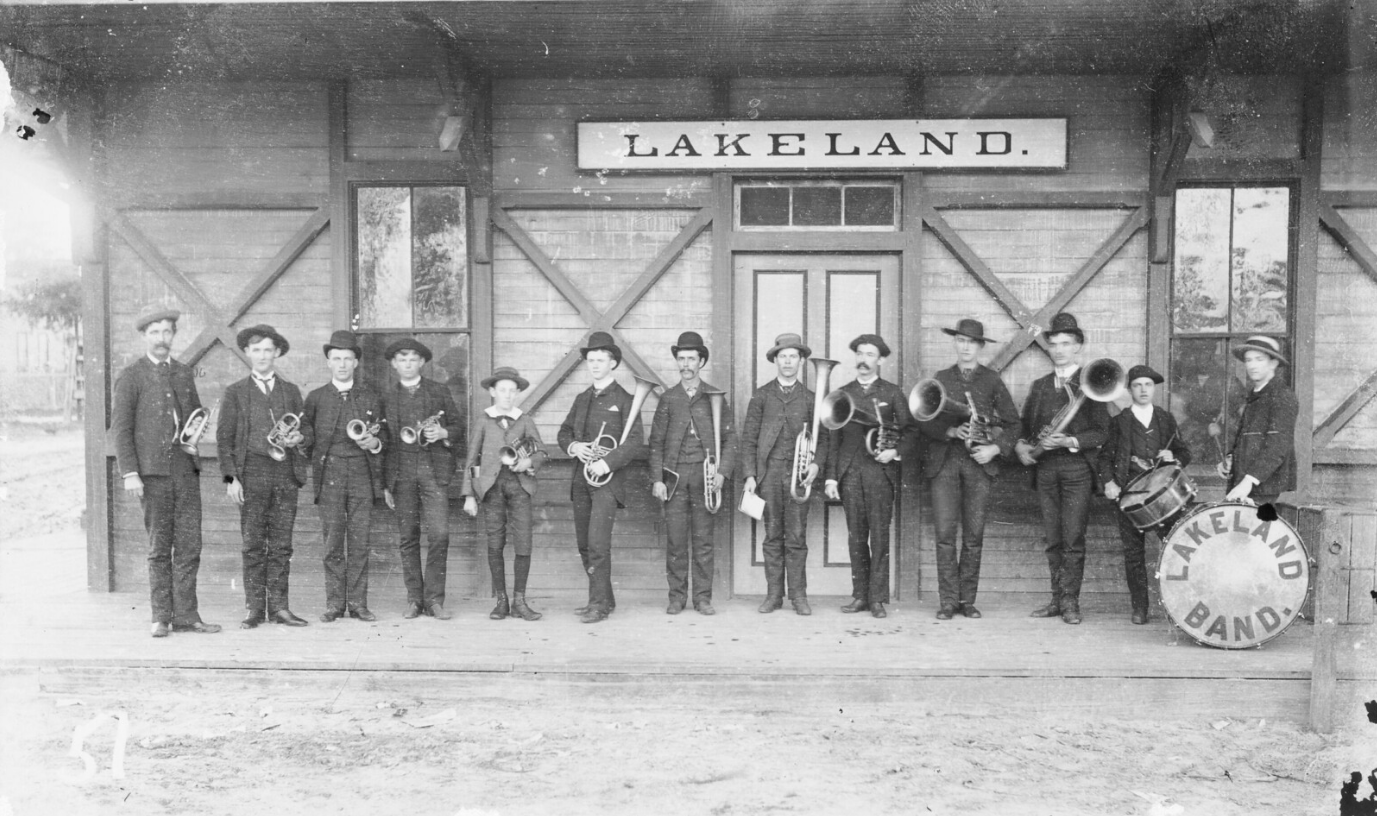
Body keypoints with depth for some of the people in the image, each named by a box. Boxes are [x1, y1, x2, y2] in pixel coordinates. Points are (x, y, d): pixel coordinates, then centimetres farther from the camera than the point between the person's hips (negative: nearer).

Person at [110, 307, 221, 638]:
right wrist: (129, 473, -11)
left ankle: (185, 614, 5)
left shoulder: (184, 374, 16)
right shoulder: (130, 377, 1)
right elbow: (120, 428, -3)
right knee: (159, 547, 2)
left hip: (186, 466, 4)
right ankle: (161, 617, 10)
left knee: (189, 544, 0)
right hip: (152, 472, -4)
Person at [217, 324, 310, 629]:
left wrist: (298, 438, -5)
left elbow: (306, 430, 19)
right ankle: (254, 607, 3)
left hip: (286, 474, 2)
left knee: (281, 544, 2)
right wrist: (231, 477, -6)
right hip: (252, 472, -2)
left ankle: (278, 606, 6)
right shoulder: (235, 392, 9)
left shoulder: (291, 391, 16)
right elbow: (224, 438, 4)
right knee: (253, 544, -2)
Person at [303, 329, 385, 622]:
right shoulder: (315, 398, 10)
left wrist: (374, 443, -5)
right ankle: (334, 603, 6)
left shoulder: (370, 397, 13)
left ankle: (358, 603, 5)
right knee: (333, 541, -2)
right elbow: (307, 438, 10)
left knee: (360, 541, -1)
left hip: (362, 475, 1)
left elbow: (383, 434, 14)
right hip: (329, 475, -1)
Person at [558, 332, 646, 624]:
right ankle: (605, 598, 21)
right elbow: (564, 431, 20)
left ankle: (599, 604, -5)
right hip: (581, 479, 7)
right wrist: (573, 446, -2)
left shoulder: (624, 399, -4)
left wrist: (607, 462, -21)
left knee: (598, 543, -13)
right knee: (584, 545, 9)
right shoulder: (582, 399, 16)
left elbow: (636, 441, -11)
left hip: (608, 479, -7)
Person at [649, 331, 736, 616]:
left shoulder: (715, 397, 8)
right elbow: (656, 442, 8)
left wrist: (722, 471, -6)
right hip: (675, 475, 0)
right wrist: (657, 479, -1)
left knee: (703, 539, 1)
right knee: (676, 539, 0)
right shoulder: (667, 399, 10)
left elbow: (730, 439, 7)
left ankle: (703, 597, 7)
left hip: (704, 474, 0)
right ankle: (677, 597, 8)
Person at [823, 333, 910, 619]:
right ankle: (860, 595, 9)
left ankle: (878, 598, -1)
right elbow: (833, 437, 10)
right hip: (849, 472, 2)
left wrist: (894, 450, -11)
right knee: (855, 536, 3)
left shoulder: (892, 393, 9)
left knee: (879, 535, -5)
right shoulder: (843, 393, 14)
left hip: (881, 470, -2)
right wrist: (830, 476, 4)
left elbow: (908, 429, 8)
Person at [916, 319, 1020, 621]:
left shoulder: (991, 380, 11)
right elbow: (923, 422, 6)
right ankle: (948, 601, 0)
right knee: (945, 533, -6)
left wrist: (995, 448, -6)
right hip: (944, 461, 0)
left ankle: (967, 599, 8)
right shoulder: (940, 378, 13)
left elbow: (1012, 422, 9)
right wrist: (950, 431, -11)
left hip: (979, 462, 0)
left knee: (974, 535, -1)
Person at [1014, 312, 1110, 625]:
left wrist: (1070, 442, -17)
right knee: (1052, 538, 6)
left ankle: (1070, 601, -1)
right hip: (1045, 468, 4)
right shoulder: (1039, 386, 17)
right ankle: (1057, 598, 13)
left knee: (1073, 538, -7)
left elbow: (1101, 432, -3)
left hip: (1077, 467, -4)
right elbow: (1024, 424, 20)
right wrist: (1020, 445, 1)